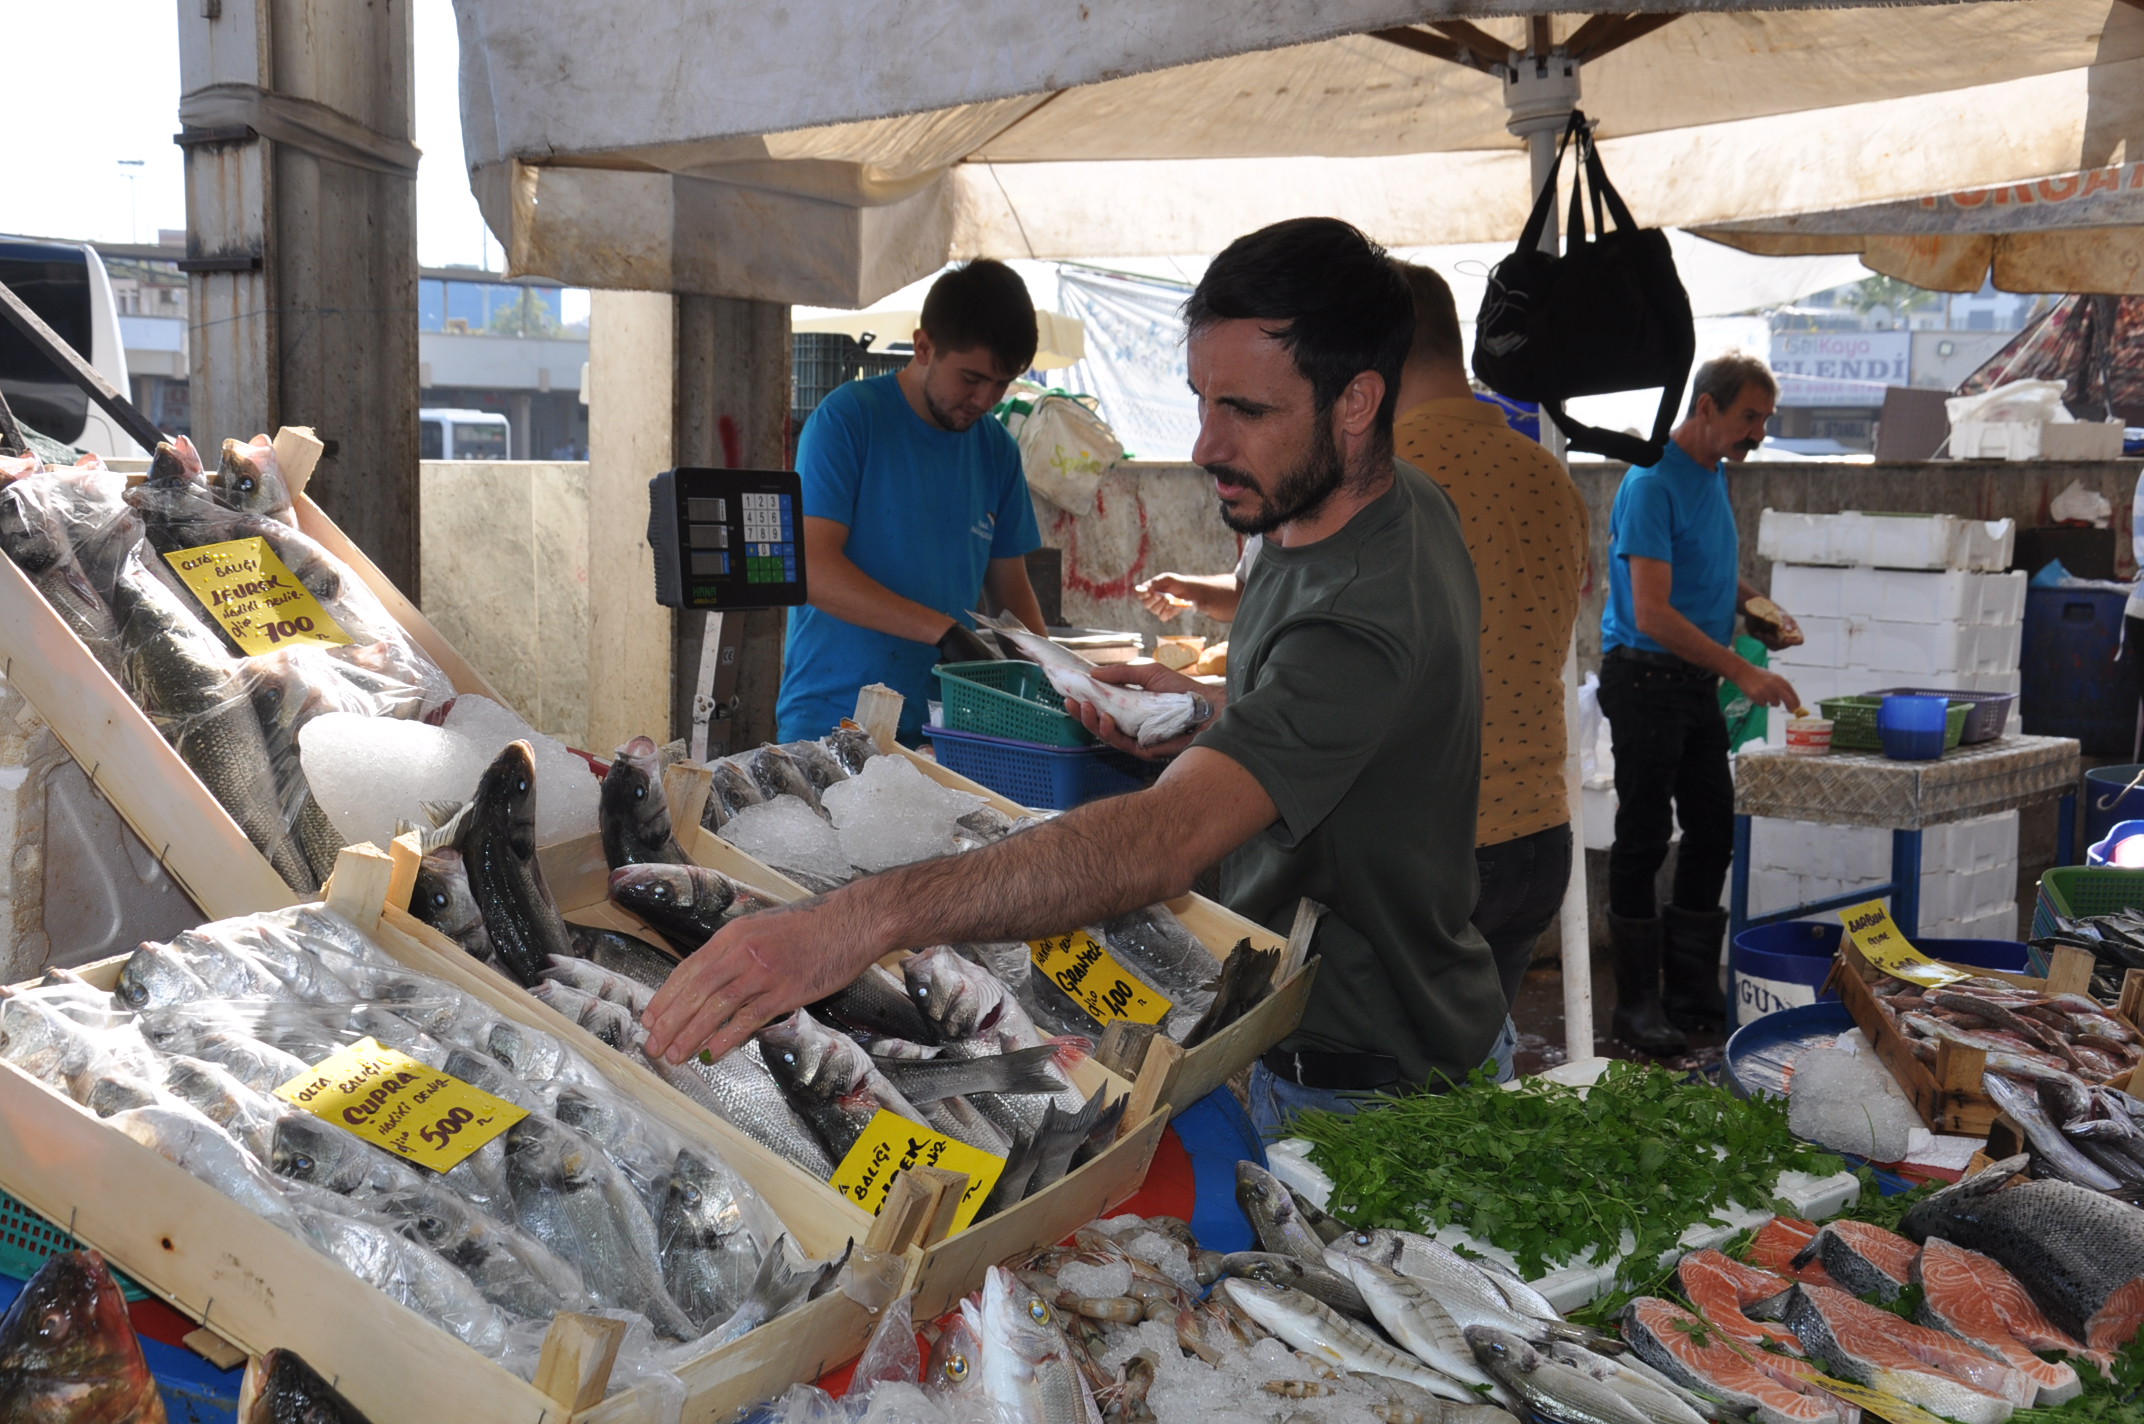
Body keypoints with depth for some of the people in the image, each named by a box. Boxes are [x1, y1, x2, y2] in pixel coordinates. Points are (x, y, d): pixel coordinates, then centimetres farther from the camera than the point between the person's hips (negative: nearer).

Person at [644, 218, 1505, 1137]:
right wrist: (1207, 716, 2)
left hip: (1368, 1088, -9)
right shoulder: (1403, 505, -1)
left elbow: (1166, 838, -48)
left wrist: (865, 918, -56)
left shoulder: (1370, 613, -34)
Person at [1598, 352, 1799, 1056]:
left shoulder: (1715, 474, 11)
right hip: (1644, 679, -9)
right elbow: (1653, 614, -24)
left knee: (1713, 832, 11)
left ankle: (1694, 990, 22)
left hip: (1697, 682, 9)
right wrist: (1743, 672, -25)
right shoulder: (1652, 482, -17)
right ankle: (1637, 1003, 5)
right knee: (1643, 839, -3)